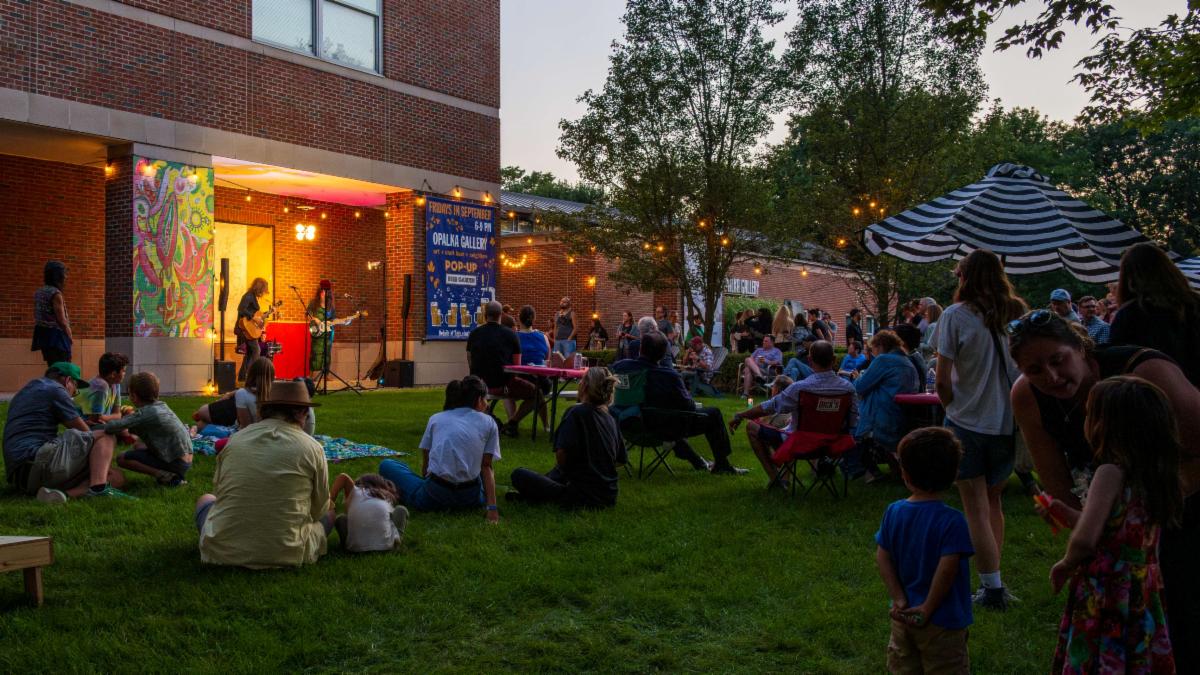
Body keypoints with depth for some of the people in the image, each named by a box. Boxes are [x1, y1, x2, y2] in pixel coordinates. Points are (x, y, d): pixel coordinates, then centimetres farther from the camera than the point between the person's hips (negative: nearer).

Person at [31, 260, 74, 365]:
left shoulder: (39, 292, 13)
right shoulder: (55, 293, -13)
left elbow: (37, 317, 16)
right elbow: (62, 320, -15)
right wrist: (70, 337, -3)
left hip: (42, 335, 9)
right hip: (55, 336, -9)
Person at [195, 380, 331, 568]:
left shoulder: (235, 439, 2)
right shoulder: (312, 449, -5)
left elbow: (218, 491, 14)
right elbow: (319, 509, 7)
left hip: (223, 552, 1)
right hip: (285, 556, 0)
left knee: (205, 500, 31)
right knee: (328, 513, 26)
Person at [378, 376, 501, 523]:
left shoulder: (436, 419, 13)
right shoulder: (488, 423, 9)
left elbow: (425, 463, 15)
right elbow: (486, 467, 2)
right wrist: (492, 507, -2)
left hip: (435, 494, 0)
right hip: (470, 498, 0)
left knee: (386, 465, 17)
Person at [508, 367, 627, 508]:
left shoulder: (577, 413, -14)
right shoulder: (611, 419, 7)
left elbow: (561, 453, -23)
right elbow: (621, 460, 15)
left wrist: (562, 467, -1)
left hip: (583, 497, -8)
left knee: (519, 475, 2)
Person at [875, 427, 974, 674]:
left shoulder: (893, 512, -5)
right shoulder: (952, 521, -21)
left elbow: (882, 558, -4)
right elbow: (947, 568, -24)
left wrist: (899, 600, -3)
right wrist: (928, 608, -15)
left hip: (904, 616, 5)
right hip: (942, 622, -5)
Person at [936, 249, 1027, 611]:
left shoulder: (956, 316, -11)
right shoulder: (1017, 313, 1)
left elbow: (942, 380, -12)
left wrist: (954, 408, 6)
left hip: (969, 423, -5)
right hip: (1008, 423, 5)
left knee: (977, 509, 3)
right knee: (993, 503, 19)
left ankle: (993, 589, 3)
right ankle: (994, 583, 25)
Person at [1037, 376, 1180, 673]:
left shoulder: (1111, 473, -20)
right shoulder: (1152, 476, 5)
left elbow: (1084, 541, -31)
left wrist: (1066, 564, -11)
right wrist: (1063, 512, 28)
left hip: (1104, 603, -8)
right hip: (1143, 601, 8)